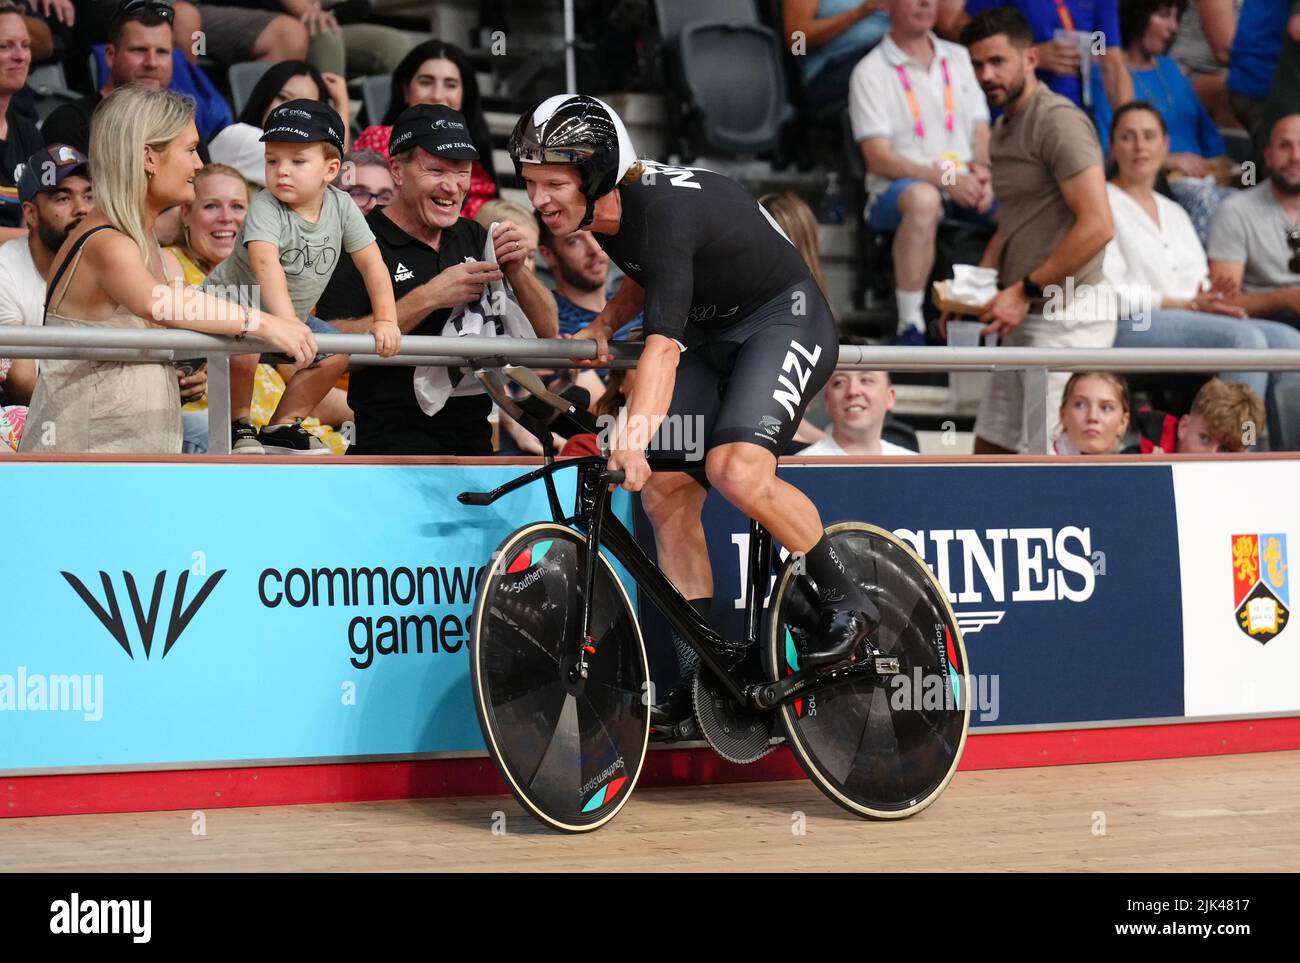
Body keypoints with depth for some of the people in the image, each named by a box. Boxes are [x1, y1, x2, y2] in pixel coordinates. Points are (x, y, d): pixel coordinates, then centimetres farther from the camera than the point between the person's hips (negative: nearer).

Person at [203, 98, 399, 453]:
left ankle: (281, 428, 9)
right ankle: (236, 427, -14)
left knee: (338, 352, -1)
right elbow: (266, 264, -44)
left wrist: (385, 320, -17)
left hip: (289, 315, 6)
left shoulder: (341, 206, -12)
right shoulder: (266, 208, -29)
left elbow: (371, 264, -7)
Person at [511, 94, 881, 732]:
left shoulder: (664, 210, -33)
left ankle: (846, 602, -9)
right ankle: (700, 672, 2)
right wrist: (606, 324, -1)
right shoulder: (604, 209, -8)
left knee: (737, 472, -30)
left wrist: (634, 435, -58)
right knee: (664, 492, -3)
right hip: (710, 333, 9)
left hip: (783, 320, -9)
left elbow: (664, 342, -45)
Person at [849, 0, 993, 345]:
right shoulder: (871, 71, 1)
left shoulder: (959, 58, 18)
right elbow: (878, 158, -7)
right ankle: (910, 325, -35)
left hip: (963, 185, 5)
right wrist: (944, 178, -20)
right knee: (923, 198, -40)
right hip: (894, 191, -5)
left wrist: (982, 170, -9)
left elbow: (982, 133, 15)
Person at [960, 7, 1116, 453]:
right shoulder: (1004, 129, 18)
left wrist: (1025, 290, -18)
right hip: (1028, 318, 10)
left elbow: (1097, 226, -21)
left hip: (1065, 315, -10)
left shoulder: (1057, 120, -12)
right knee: (990, 451, 11)